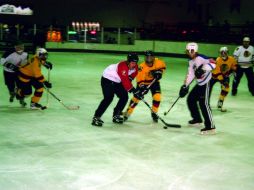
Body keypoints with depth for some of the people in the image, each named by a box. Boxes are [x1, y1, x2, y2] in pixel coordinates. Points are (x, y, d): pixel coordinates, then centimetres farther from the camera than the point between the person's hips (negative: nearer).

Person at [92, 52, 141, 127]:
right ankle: (96, 118, -21)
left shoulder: (135, 67, -7)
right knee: (108, 98, -22)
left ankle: (116, 115, 21)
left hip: (117, 81, 9)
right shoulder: (122, 66, -33)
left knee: (124, 97, 5)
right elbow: (125, 81, -38)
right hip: (107, 79, -9)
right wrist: (133, 90, -41)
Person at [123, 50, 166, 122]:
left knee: (157, 97, -13)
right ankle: (127, 113, 7)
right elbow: (140, 79, -32)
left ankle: (154, 113, 8)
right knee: (136, 97, -6)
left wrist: (159, 72, -13)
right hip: (143, 82, -3)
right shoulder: (142, 67, -32)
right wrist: (142, 86, -46)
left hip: (154, 81, 3)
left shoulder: (157, 62, -22)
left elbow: (163, 65, 2)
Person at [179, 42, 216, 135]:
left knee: (203, 103, -18)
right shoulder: (191, 61, 13)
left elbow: (212, 63, -28)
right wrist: (185, 86, 8)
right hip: (199, 84, 10)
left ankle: (210, 127, -19)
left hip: (206, 83, -10)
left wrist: (203, 69, -39)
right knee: (190, 99, 17)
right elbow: (190, 74, 15)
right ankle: (197, 119, 35)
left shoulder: (200, 58, -16)